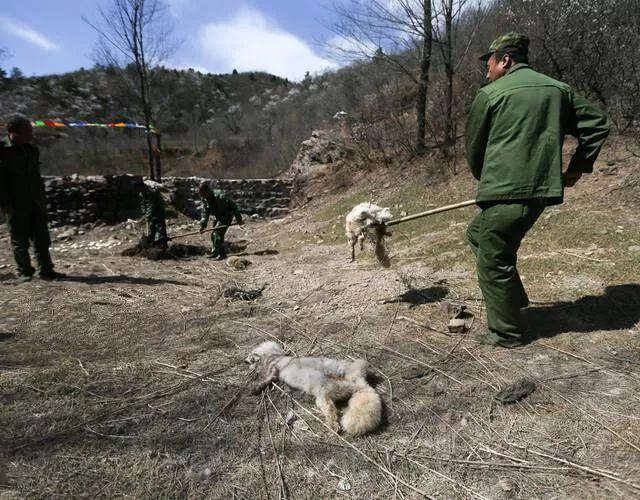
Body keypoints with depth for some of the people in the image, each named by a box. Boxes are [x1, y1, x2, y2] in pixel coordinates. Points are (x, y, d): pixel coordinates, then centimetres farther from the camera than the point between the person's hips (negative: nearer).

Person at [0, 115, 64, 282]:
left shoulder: (32, 150, 11)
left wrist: (42, 199, 13)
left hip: (36, 203, 5)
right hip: (16, 205, -5)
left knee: (42, 239, 6)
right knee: (19, 240, 5)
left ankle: (46, 270, 13)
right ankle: (23, 272, 14)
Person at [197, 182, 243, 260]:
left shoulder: (219, 197, -28)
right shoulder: (205, 199, -4)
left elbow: (232, 205, -24)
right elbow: (205, 213, 2)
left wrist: (238, 218, -20)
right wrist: (203, 225, -9)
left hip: (227, 216, -8)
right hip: (219, 217, 9)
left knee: (218, 233, -18)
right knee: (213, 234, 8)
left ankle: (222, 254, -12)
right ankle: (214, 252, 22)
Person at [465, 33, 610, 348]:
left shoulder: (489, 95, 0)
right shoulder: (559, 89, 17)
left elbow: (474, 148, 6)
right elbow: (598, 124, 18)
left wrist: (486, 181, 23)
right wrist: (578, 167, 20)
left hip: (505, 192, -7)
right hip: (543, 190, 8)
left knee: (492, 261, 5)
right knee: (477, 234, 26)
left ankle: (506, 332, 15)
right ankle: (513, 298, 28)